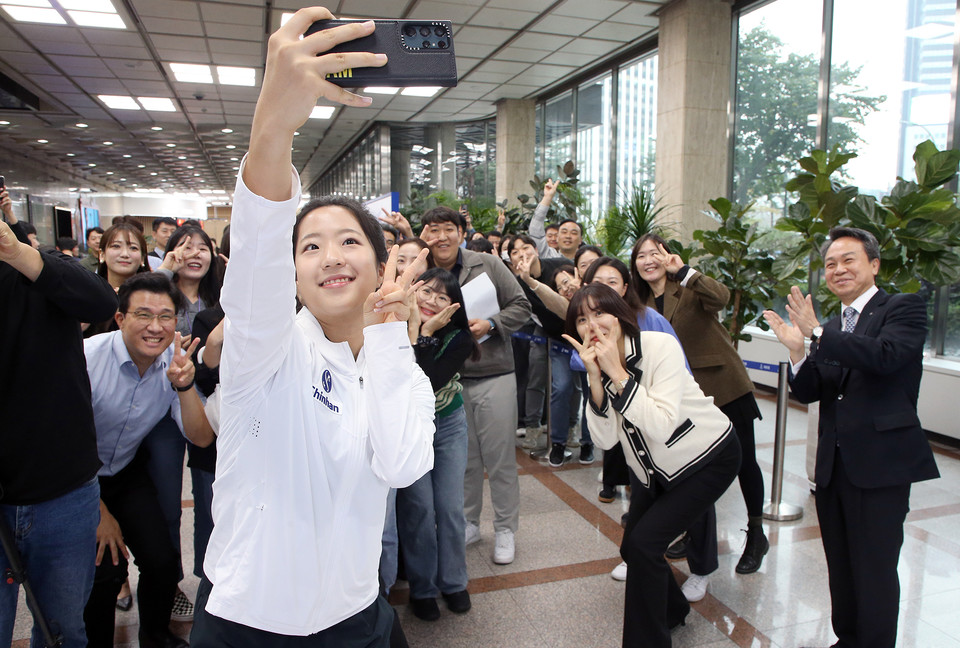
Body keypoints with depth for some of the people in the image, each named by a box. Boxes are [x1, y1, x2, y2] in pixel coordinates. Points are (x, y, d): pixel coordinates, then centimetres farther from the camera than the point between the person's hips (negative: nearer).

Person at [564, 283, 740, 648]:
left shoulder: (661, 347, -26)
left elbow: (661, 425, -34)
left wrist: (617, 373, -36)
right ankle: (672, 609, 41)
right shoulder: (598, 365, -9)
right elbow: (605, 440, -16)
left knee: (644, 542, -15)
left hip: (708, 459, -6)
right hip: (654, 469, 6)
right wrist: (596, 378, -27)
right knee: (632, 548, 10)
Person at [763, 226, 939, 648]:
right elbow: (808, 393, 5)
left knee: (874, 570, 1)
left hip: (881, 463, -6)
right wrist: (798, 350, -11)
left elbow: (885, 356, -25)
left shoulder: (904, 309, -4)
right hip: (833, 465, 7)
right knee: (840, 569, 18)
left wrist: (817, 333, -24)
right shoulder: (831, 330, 14)